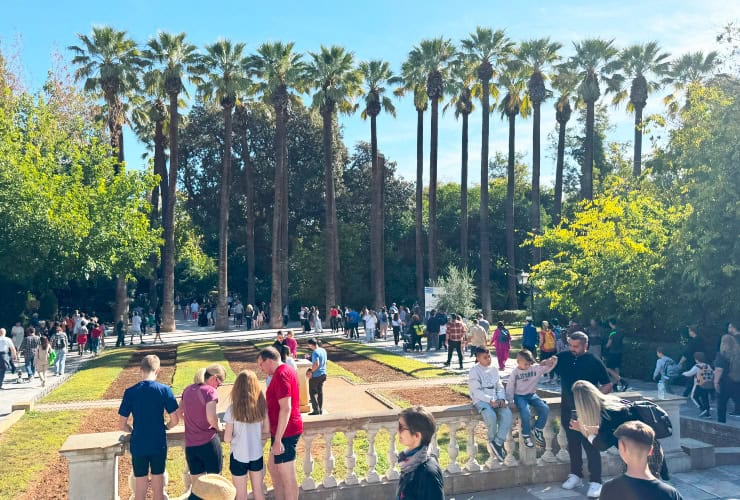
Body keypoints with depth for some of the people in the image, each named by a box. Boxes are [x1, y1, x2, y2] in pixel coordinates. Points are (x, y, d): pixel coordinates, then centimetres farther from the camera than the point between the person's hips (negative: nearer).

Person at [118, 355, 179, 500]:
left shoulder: (130, 392, -7)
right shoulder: (164, 390, -9)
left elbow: (122, 425, -3)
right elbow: (175, 420, -6)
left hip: (138, 446, 1)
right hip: (159, 445, 0)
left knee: (140, 488, 14)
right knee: (158, 487, 14)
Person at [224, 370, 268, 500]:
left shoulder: (233, 409, -18)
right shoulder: (262, 405, -9)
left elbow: (227, 439, -14)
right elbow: (266, 429, 2)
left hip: (239, 456, -3)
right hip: (257, 455, 3)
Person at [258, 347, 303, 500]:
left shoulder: (281, 375, -20)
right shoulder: (286, 371, 12)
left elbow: (286, 408, -26)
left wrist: (277, 440, -24)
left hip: (285, 432, -10)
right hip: (286, 430, 10)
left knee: (287, 476, 2)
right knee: (272, 467, 22)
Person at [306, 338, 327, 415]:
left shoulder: (315, 352, -21)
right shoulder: (323, 350, 6)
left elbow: (316, 364, -30)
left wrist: (311, 372, -15)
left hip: (315, 376, -8)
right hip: (323, 374, 8)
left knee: (312, 393, 3)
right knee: (320, 392, 15)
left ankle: (316, 410, 3)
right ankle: (320, 410, 21)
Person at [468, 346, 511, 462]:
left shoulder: (493, 369, 14)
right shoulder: (474, 371, -4)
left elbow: (500, 386, 14)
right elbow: (476, 391, -12)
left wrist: (501, 399, -5)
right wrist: (490, 400, -21)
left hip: (495, 399, 5)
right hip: (480, 400, -5)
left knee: (507, 414, -24)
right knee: (491, 416, -33)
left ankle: (497, 442, -15)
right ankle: (493, 441, -4)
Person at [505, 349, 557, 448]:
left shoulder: (536, 368, -3)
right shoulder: (515, 372, -7)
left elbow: (548, 367, -6)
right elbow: (510, 387, -4)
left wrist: (553, 360, -28)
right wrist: (510, 401, -8)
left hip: (532, 395, 4)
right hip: (519, 396, -4)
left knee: (545, 409, -19)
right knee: (526, 413, -29)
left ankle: (537, 430, 3)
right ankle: (526, 436, -6)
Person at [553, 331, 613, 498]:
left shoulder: (594, 362, -9)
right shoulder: (563, 357, 1)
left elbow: (608, 385, -5)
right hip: (568, 409, 4)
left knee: (590, 445, -2)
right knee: (573, 443, 15)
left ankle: (595, 482, 7)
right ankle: (576, 475, 29)